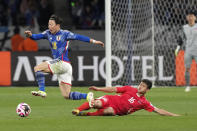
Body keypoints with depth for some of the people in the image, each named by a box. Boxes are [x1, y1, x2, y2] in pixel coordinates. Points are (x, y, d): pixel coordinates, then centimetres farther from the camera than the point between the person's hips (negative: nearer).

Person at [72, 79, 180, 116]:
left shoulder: (144, 102, 0)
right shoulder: (130, 89, 2)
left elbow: (158, 110, -4)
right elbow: (113, 89, 6)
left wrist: (173, 115, -13)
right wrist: (98, 89, 3)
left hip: (116, 110, 0)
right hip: (110, 100, 0)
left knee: (110, 111, -38)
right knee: (98, 104, -33)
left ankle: (87, 114, -28)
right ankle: (77, 110, -13)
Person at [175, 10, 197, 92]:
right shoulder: (184, 28, 9)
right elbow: (181, 38, 17)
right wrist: (177, 48, 11)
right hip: (188, 51, 3)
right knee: (187, 69, -2)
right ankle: (187, 86, 8)